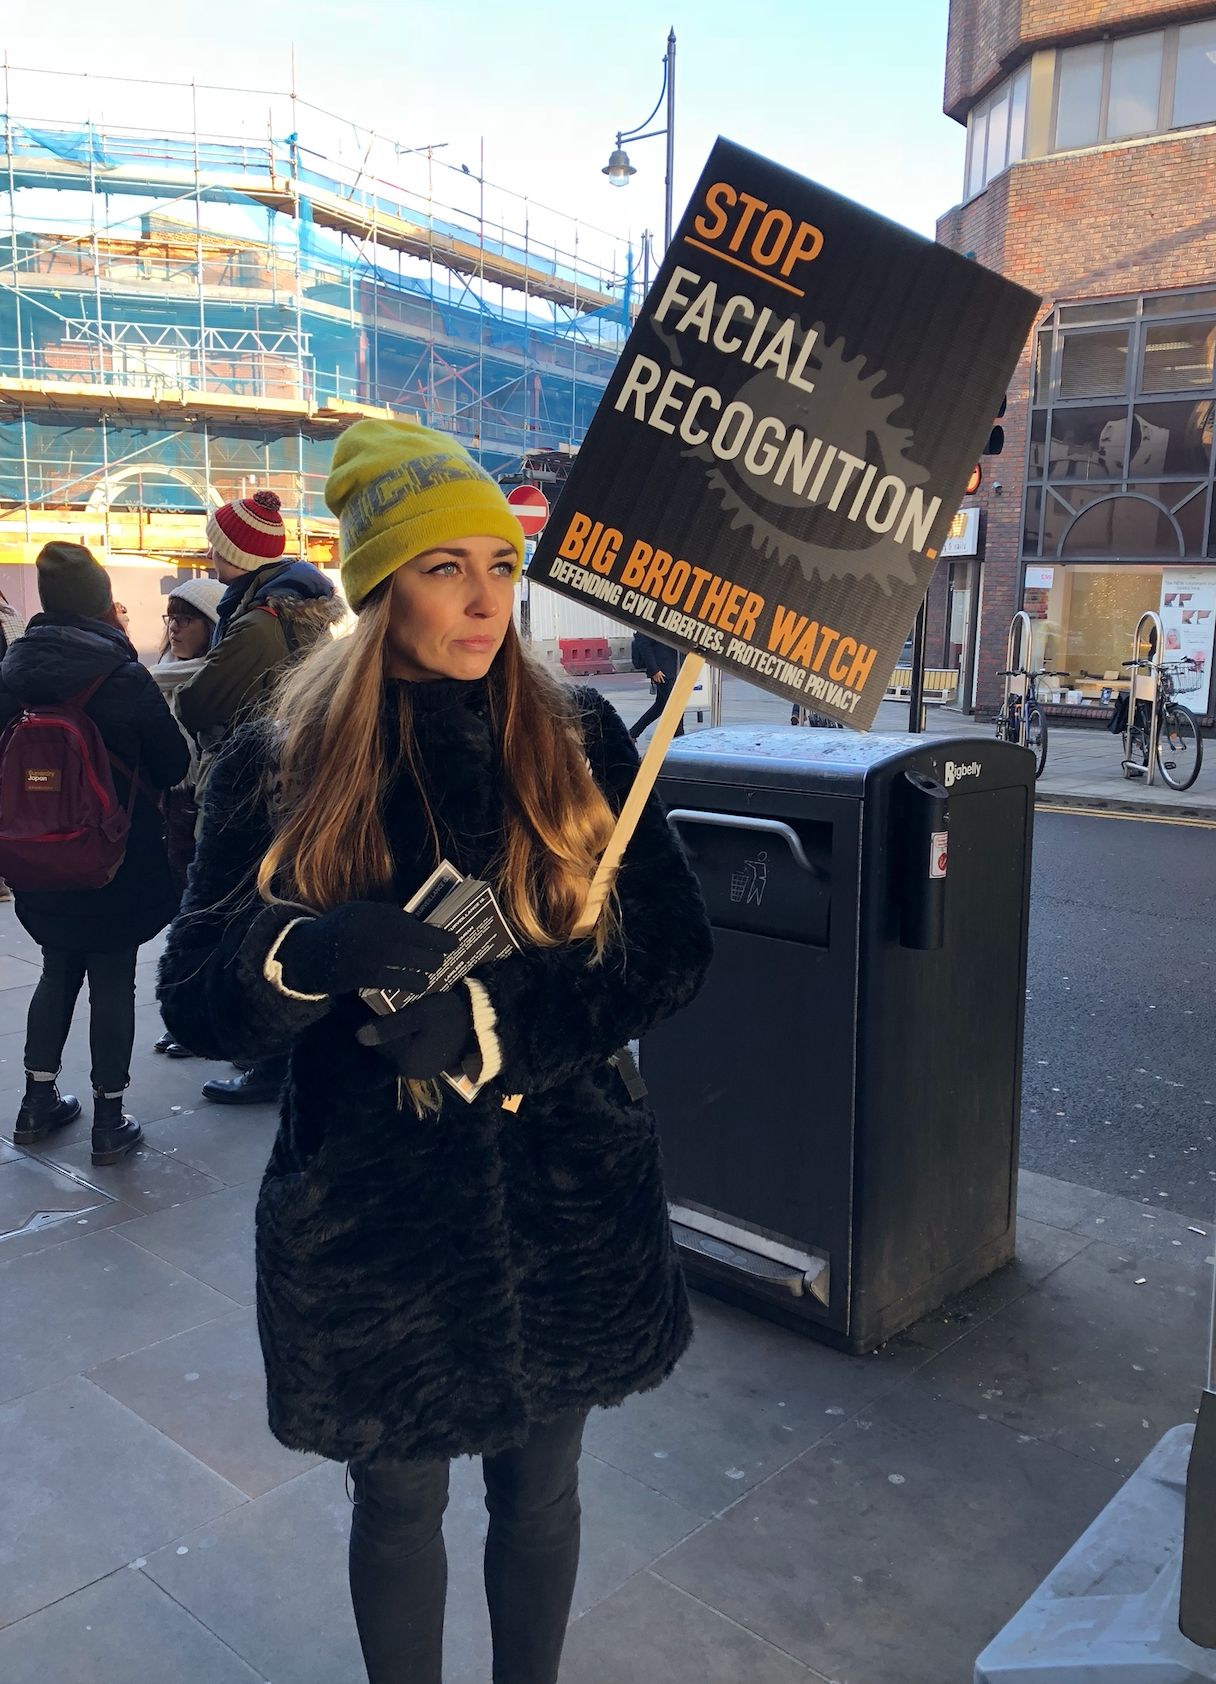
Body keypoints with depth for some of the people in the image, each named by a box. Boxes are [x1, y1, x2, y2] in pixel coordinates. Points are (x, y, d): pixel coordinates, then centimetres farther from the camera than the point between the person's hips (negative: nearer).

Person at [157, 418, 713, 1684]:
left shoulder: (579, 741, -4)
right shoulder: (280, 763, -7)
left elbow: (672, 951, -7)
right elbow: (194, 1000, -8)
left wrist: (497, 1023, -21)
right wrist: (309, 951, -30)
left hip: (565, 1204, 2)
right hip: (373, 1212, -1)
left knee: (539, 1493, 21)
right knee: (397, 1502, 19)